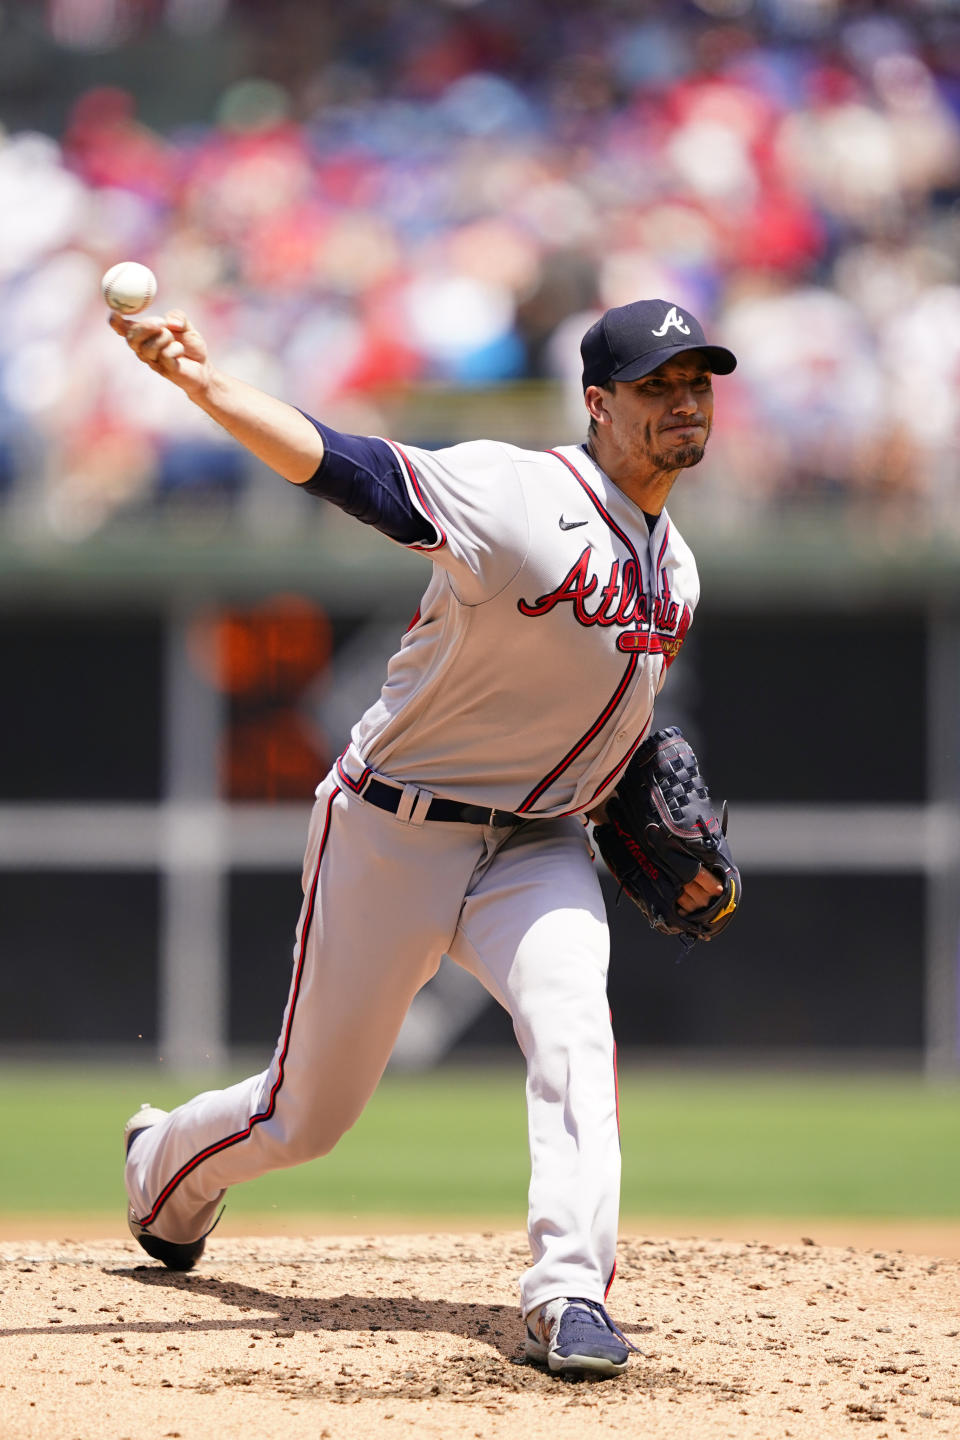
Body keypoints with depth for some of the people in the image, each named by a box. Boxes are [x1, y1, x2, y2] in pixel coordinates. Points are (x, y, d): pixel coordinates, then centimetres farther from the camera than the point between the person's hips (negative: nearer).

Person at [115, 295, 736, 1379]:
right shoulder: (516, 495, -19)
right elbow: (339, 465, -32)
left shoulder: (675, 572, 6)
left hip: (537, 844, 5)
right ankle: (164, 1166, 40)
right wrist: (203, 383, -46)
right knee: (308, 1114, 7)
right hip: (393, 836, -5)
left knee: (571, 1020, -27)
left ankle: (570, 1297, -31)